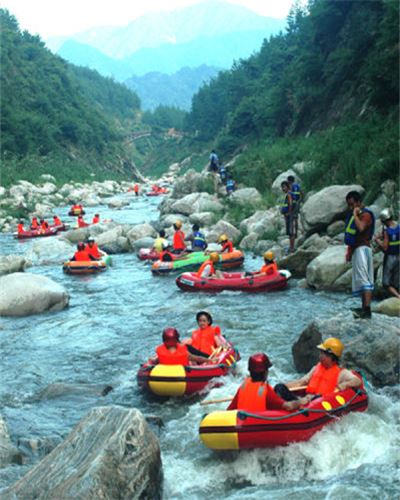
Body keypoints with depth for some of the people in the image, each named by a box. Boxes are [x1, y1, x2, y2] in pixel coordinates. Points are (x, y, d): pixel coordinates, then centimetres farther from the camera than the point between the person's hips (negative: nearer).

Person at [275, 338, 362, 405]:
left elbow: (358, 381, -4)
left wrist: (344, 385, -23)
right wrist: (283, 386, 15)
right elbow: (301, 382, 27)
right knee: (280, 387, -16)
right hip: (306, 400, 5)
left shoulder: (341, 373, 9)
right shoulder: (316, 368, 28)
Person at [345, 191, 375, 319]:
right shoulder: (354, 215, 20)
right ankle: (364, 308, 11)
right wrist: (349, 251, 21)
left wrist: (355, 215, -18)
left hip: (362, 249, -10)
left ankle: (367, 309, -24)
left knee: (364, 279, -17)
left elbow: (360, 228, -31)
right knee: (362, 280, 9)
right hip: (356, 249, 10)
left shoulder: (365, 214, -10)